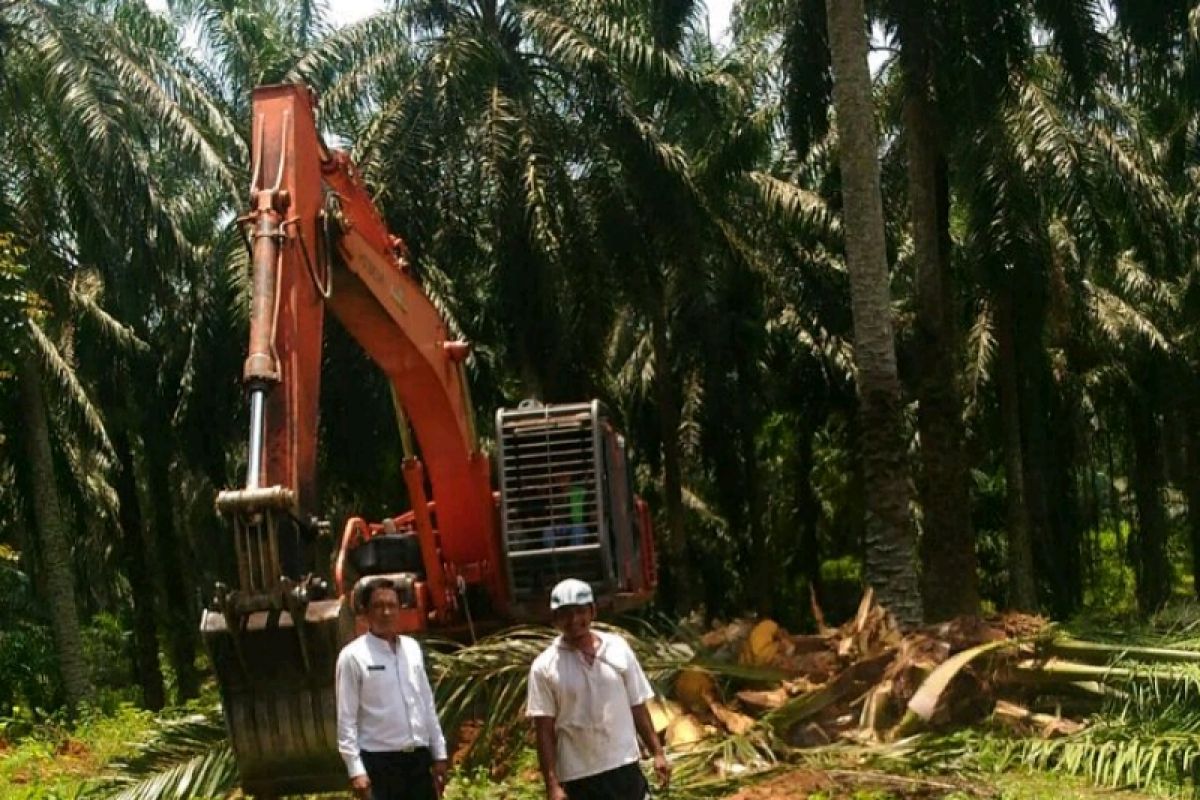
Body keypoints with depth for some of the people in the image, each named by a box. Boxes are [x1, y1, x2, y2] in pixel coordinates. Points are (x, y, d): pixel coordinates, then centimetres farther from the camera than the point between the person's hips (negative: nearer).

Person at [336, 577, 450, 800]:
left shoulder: (412, 648, 10)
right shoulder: (353, 656, -8)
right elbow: (346, 720, -9)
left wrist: (439, 753, 13)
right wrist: (355, 770, -16)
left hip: (418, 758, 6)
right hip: (380, 762, -6)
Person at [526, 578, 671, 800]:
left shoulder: (618, 648, 0)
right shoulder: (545, 667, -8)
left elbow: (637, 706, 7)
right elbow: (545, 731, -8)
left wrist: (657, 752, 3)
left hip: (625, 767, 3)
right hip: (579, 776, -2)